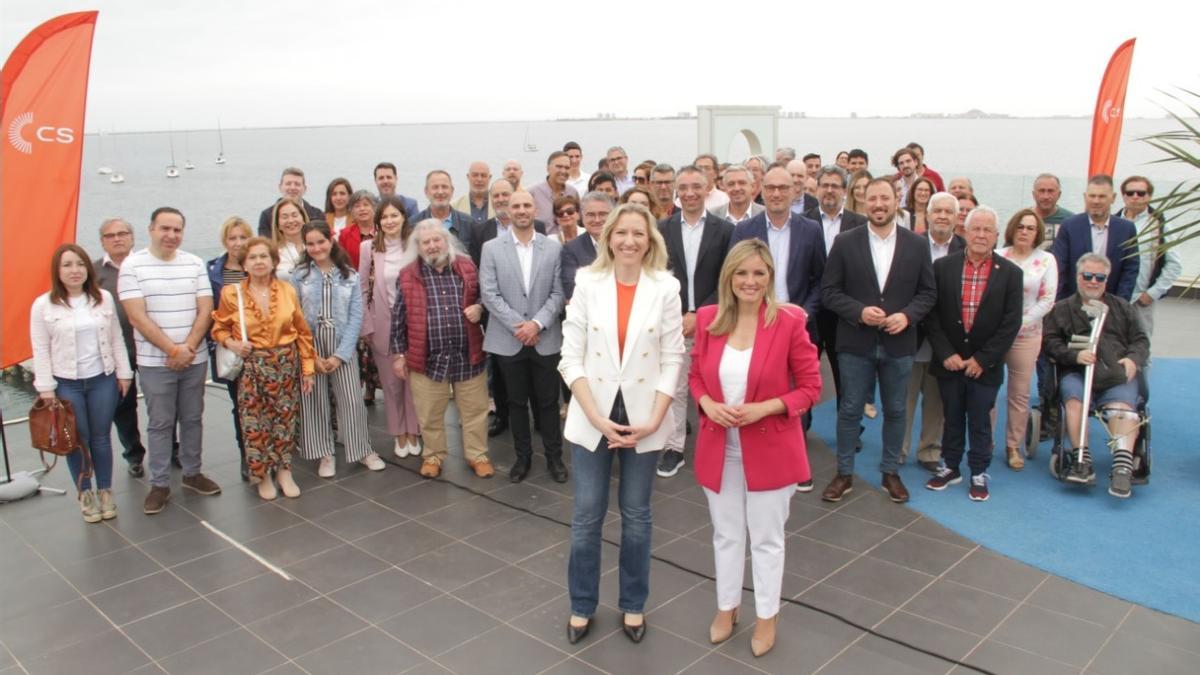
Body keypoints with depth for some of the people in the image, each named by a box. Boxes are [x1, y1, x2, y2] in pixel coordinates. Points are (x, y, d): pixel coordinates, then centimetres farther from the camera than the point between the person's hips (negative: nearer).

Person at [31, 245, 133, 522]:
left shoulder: (104, 298, 2)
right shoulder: (43, 305, -5)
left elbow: (116, 339, 7)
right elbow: (41, 350, -4)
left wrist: (123, 372, 5)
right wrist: (46, 388, -7)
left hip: (102, 380, 2)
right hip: (66, 384, -2)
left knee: (101, 438, 10)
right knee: (78, 440, 7)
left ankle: (105, 492, 24)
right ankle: (85, 494, 22)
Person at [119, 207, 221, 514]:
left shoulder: (195, 264, 4)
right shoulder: (132, 265, -5)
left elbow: (205, 310, 1)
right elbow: (137, 317, -11)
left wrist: (187, 348, -11)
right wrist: (173, 350, -15)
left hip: (194, 359, 3)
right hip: (155, 361, -3)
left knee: (192, 418, 12)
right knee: (160, 423, 5)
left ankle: (192, 473, 26)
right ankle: (159, 484, 15)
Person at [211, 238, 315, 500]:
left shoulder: (287, 290, 0)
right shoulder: (231, 293, -4)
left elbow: (303, 332, 4)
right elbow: (219, 328, 8)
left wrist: (308, 368, 3)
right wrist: (231, 343, -14)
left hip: (286, 364, 1)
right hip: (251, 366, -1)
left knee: (285, 418, 7)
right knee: (255, 422, 2)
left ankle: (284, 471, 23)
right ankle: (262, 475, 20)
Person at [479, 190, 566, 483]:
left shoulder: (553, 247, 2)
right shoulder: (491, 248, 0)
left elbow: (558, 293, -1)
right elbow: (489, 294, -6)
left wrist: (537, 323, -14)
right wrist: (518, 326, -13)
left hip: (545, 339, 0)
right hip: (508, 339, 0)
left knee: (547, 401, 7)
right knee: (517, 402, 11)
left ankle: (554, 456, 21)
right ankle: (522, 455, 25)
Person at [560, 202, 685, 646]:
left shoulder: (666, 287, -3)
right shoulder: (587, 283, -3)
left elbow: (672, 360, -3)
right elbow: (571, 357, -4)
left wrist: (653, 421, -11)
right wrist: (597, 417, -13)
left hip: (644, 419, 0)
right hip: (592, 418, 0)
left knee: (636, 516, 13)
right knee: (587, 516, 7)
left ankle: (633, 605, 31)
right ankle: (582, 606, 26)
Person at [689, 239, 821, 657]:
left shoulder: (789, 322, -13)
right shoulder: (707, 319, -3)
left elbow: (811, 387, -8)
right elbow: (695, 374, 8)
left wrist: (764, 408, -21)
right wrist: (707, 404, -13)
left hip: (770, 449, -3)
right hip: (719, 448, 3)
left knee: (767, 538, 13)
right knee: (726, 534, 19)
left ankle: (767, 617, 33)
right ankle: (726, 608, 39)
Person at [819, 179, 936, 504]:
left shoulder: (917, 244, 1)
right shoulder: (845, 242, -3)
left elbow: (928, 291, 4)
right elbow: (829, 291, -4)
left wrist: (907, 316, -13)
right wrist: (859, 311, -18)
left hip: (898, 343, 2)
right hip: (856, 342, -1)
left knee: (895, 411, 13)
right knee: (849, 410, 7)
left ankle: (890, 472, 29)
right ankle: (844, 473, 21)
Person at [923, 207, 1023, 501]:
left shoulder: (1010, 273, -4)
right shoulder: (943, 266, -3)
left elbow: (1011, 322, -6)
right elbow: (931, 314, -3)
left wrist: (982, 359, -11)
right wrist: (946, 353, -10)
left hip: (984, 365, -1)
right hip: (949, 362, 1)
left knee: (980, 421, 10)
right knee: (951, 418, 14)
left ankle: (979, 473, 24)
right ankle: (950, 467, 29)